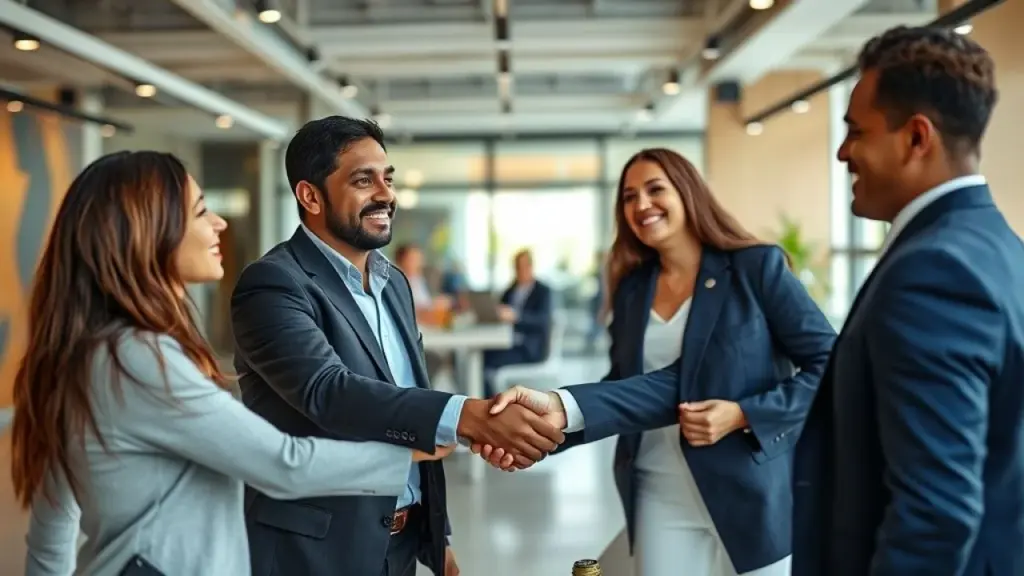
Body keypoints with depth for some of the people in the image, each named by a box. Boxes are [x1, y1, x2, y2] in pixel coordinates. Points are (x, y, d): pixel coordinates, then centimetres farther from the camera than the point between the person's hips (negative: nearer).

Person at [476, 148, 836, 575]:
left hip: (753, 496, -3)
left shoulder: (757, 267, -6)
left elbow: (829, 364, -7)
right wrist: (561, 408, -26)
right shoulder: (632, 288, 5)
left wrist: (744, 415, -19)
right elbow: (662, 385, -9)